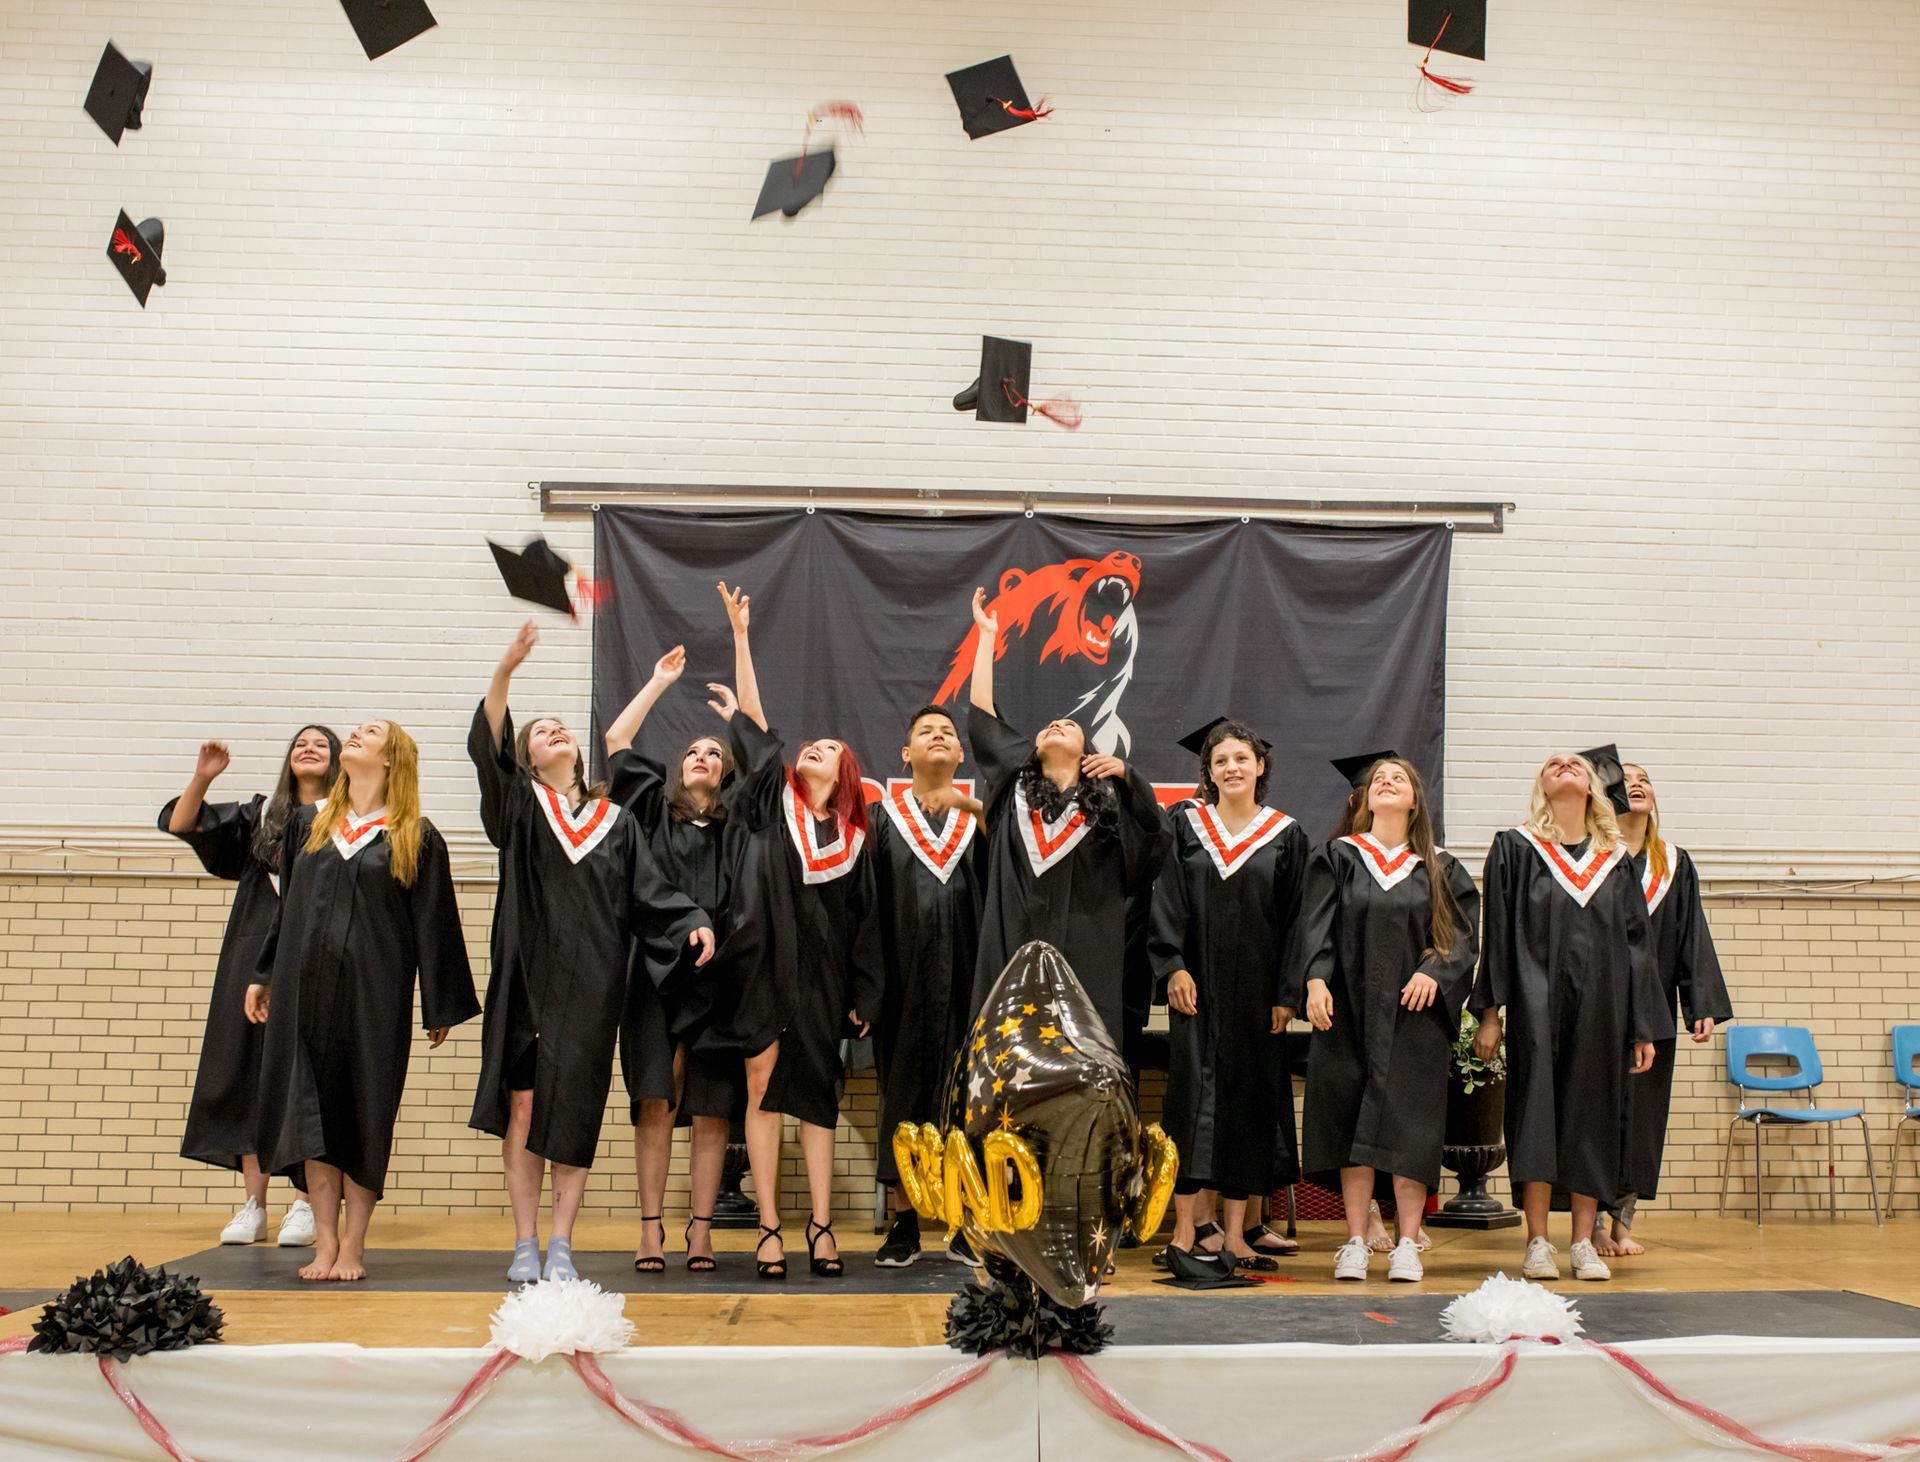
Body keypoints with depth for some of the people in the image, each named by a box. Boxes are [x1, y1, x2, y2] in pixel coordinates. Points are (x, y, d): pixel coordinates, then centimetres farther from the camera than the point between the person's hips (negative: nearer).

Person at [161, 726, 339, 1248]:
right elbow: (181, 824, 8)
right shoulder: (261, 814, 14)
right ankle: (254, 1204, 8)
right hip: (256, 958, 3)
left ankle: (304, 1204, 3)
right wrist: (202, 778, -9)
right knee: (249, 1074, 2)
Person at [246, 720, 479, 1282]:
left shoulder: (417, 837, 1)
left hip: (374, 992, -3)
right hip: (305, 984, 3)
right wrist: (263, 975, 16)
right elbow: (286, 906, 18)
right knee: (312, 1109, 3)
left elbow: (434, 924, 0)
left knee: (365, 1111, 1)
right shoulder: (307, 823, 13)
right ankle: (324, 1241, 10)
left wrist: (441, 1007, -1)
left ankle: (353, 1244, 10)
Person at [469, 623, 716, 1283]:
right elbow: (488, 745, -10)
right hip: (528, 979, -1)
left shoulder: (616, 822, 13)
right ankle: (525, 1243, 8)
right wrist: (506, 669, -24)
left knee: (575, 1112, 1)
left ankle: (561, 1245, 9)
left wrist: (693, 921, -13)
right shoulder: (518, 806, 7)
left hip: (592, 984, 1)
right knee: (523, 1109, -1)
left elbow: (651, 889, 7)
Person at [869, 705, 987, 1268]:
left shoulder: (983, 815, 10)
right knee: (903, 1091, 2)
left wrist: (981, 812, -19)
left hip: (967, 977, 1)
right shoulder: (883, 818, 8)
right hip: (905, 981, 0)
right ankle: (904, 1222, 11)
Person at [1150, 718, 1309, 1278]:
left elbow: (1295, 919, 4)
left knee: (1249, 1098, 4)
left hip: (1257, 991, 1)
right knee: (1194, 1095, -5)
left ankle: (1235, 1235, 13)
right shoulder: (1186, 824, 5)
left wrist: (1287, 994, -3)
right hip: (1198, 985, -1)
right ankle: (1183, 1234, -1)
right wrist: (1174, 968, -11)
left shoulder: (1286, 836, 6)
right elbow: (1168, 901, 1)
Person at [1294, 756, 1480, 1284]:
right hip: (1350, 1009, 0)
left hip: (1414, 1012, 0)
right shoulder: (1338, 858, 8)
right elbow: (1316, 924, -1)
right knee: (1350, 1124, 1)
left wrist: (1434, 972, -12)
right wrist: (1315, 981, -15)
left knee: (1410, 1126, -2)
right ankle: (1356, 1243, 7)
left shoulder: (1440, 869, 11)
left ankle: (1408, 1245, 5)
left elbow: (1466, 932, 5)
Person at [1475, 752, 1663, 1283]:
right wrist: (1490, 1012, -6)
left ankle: (1584, 1243, 11)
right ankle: (1537, 1244, 0)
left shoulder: (1616, 860, 13)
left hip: (1601, 1005, 3)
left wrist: (1642, 1027, 6)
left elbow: (1636, 942, 11)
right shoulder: (1515, 849, 5)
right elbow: (1496, 933, 1)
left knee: (1592, 1117, 4)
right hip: (1536, 1005, -3)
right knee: (1538, 1112, -6)